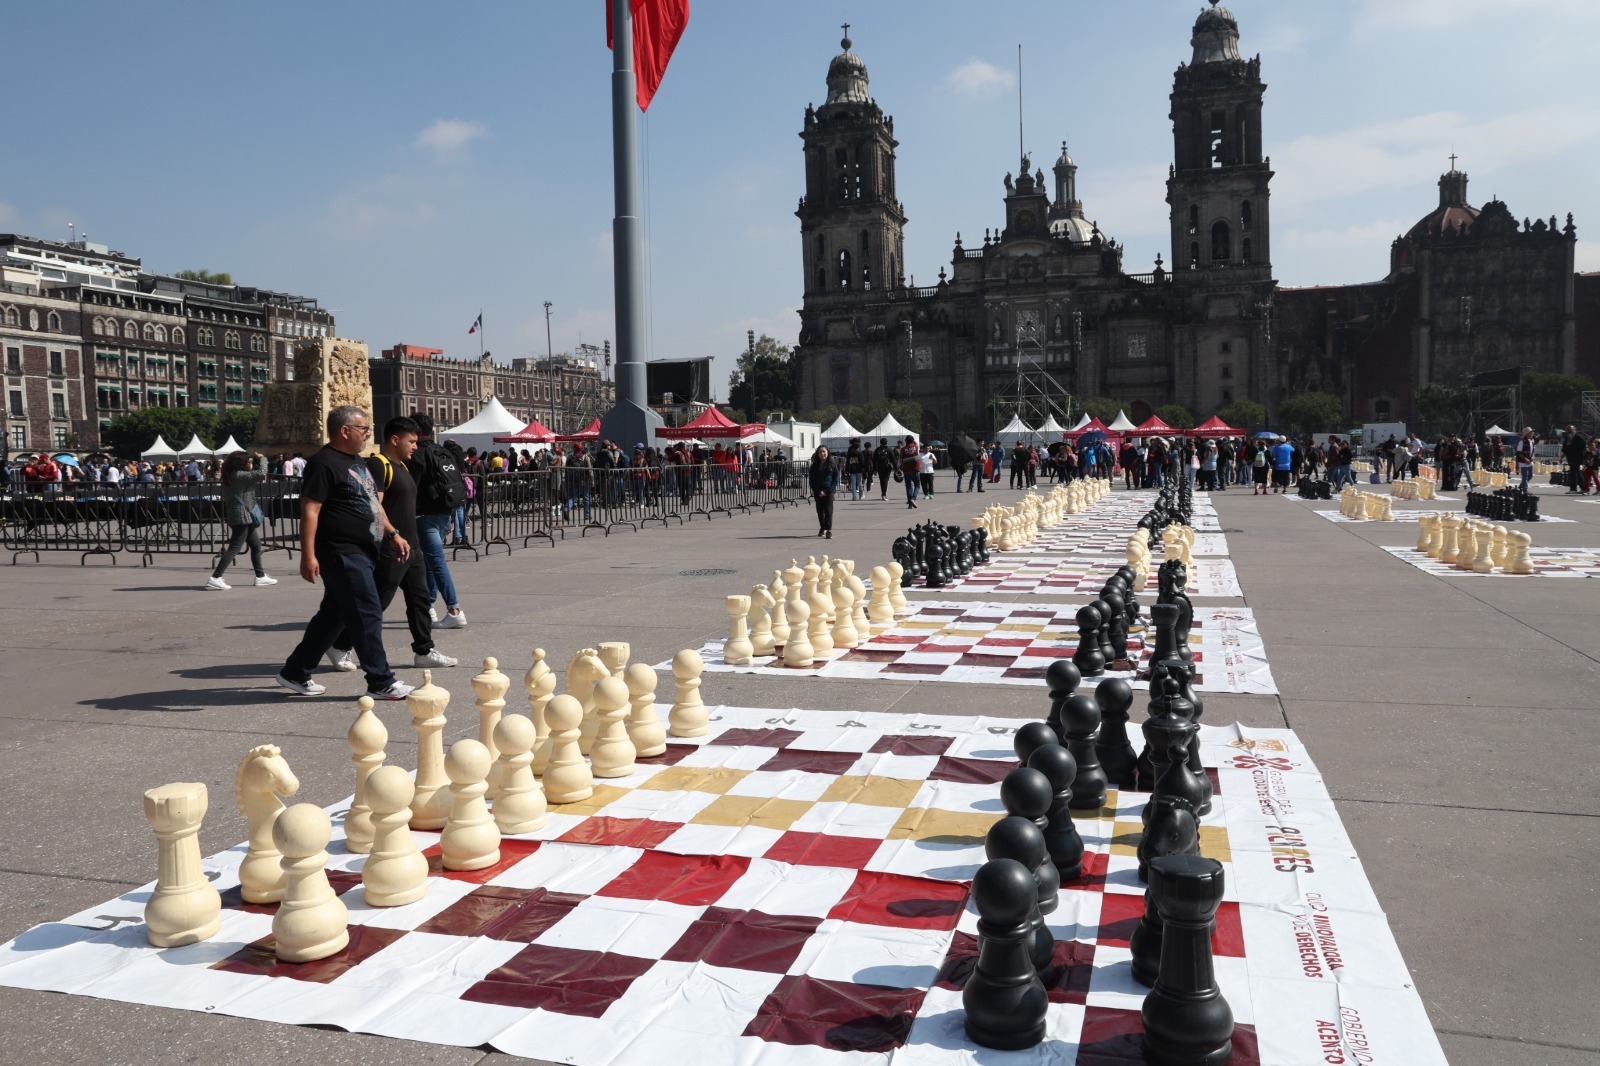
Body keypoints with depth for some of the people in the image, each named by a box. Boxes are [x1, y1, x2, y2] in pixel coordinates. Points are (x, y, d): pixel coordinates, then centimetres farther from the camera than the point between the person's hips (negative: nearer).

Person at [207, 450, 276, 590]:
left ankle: (260, 576, 25)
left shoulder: (234, 475, 11)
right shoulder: (238, 475, -17)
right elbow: (261, 473, -22)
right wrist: (262, 458, -6)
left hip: (245, 517, 10)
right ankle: (215, 578, -11)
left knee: (256, 545, 17)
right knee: (234, 548, -10)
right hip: (242, 517, -10)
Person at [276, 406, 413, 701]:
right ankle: (381, 682, 0)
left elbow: (372, 503, 25)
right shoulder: (324, 463, -13)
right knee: (367, 615, -7)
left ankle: (295, 673, 26)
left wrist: (393, 534, 18)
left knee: (333, 615, 15)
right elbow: (310, 510, -18)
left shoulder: (356, 462, 18)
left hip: (363, 553, 10)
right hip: (342, 552, -10)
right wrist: (308, 555, -24)